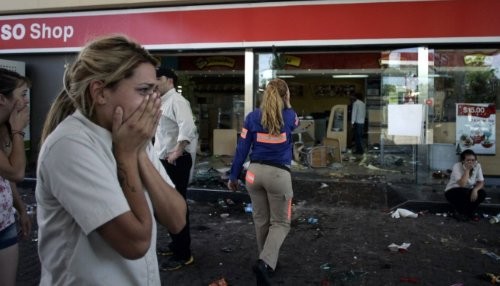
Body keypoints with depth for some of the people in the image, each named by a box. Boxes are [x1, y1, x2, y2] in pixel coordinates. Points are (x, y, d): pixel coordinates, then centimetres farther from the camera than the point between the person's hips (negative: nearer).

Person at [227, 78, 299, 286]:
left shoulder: (252, 117, 0)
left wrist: (233, 176, 8)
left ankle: (267, 262, 33)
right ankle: (265, 263, -11)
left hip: (255, 172, 3)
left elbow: (242, 149, 1)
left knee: (261, 220, 19)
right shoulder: (289, 116, -2)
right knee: (281, 223, 9)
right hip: (278, 174, -3)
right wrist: (286, 105, 21)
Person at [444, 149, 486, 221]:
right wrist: (467, 170, -31)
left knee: (482, 193, -23)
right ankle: (459, 212, -9)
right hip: (452, 191, -5)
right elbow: (462, 184, -33)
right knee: (464, 192, -36)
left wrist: (475, 189, -27)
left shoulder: (477, 166, -10)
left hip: (467, 191, 5)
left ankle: (468, 213, -3)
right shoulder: (457, 166, -23)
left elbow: (481, 182, -6)